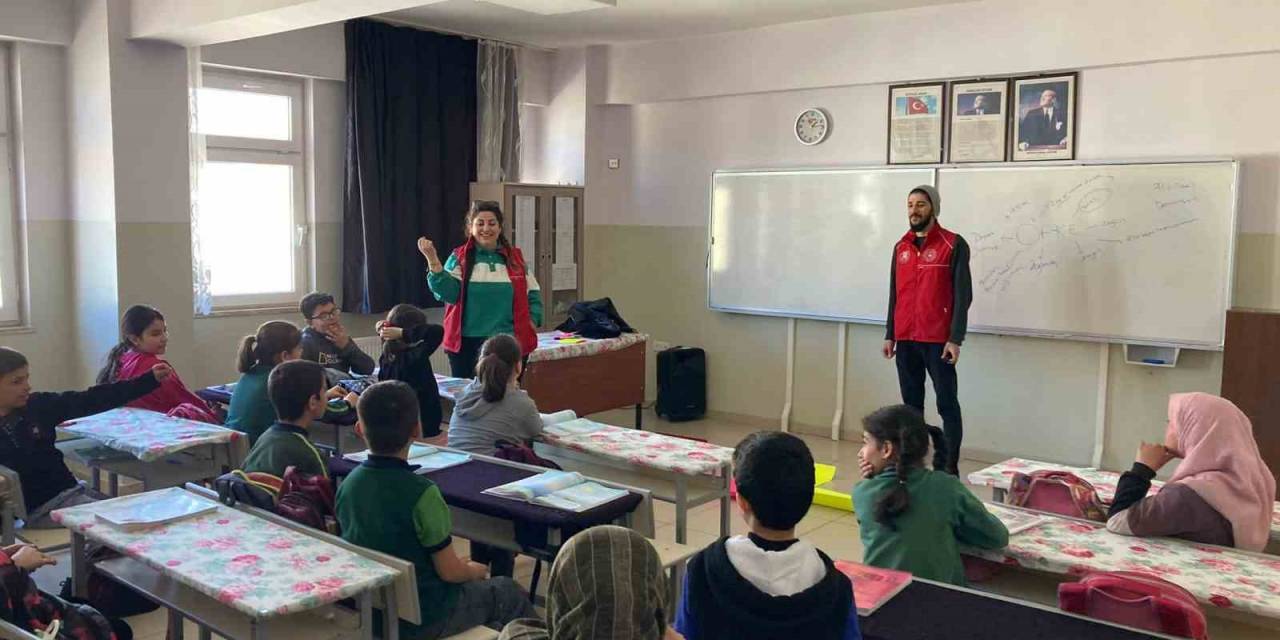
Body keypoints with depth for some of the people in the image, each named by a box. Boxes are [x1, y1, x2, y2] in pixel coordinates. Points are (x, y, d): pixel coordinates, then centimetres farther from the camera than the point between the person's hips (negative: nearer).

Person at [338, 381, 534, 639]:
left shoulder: (348, 485, -7)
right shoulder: (421, 493, -26)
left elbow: (379, 551, 6)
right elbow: (449, 571, -19)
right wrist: (473, 571, 3)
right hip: (421, 619, -6)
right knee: (510, 593, 18)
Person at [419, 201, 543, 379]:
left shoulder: (515, 258, 9)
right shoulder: (459, 258, 3)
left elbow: (533, 294, 14)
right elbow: (448, 293, -10)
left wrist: (532, 321, 0)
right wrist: (433, 260, -20)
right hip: (467, 343, -1)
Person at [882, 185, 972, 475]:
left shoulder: (954, 245, -4)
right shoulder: (901, 247, 13)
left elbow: (963, 295, -8)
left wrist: (955, 339, -14)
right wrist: (889, 335, 12)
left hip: (938, 340, -5)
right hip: (905, 340, 5)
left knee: (947, 403, 0)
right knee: (911, 403, 10)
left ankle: (950, 467, 3)